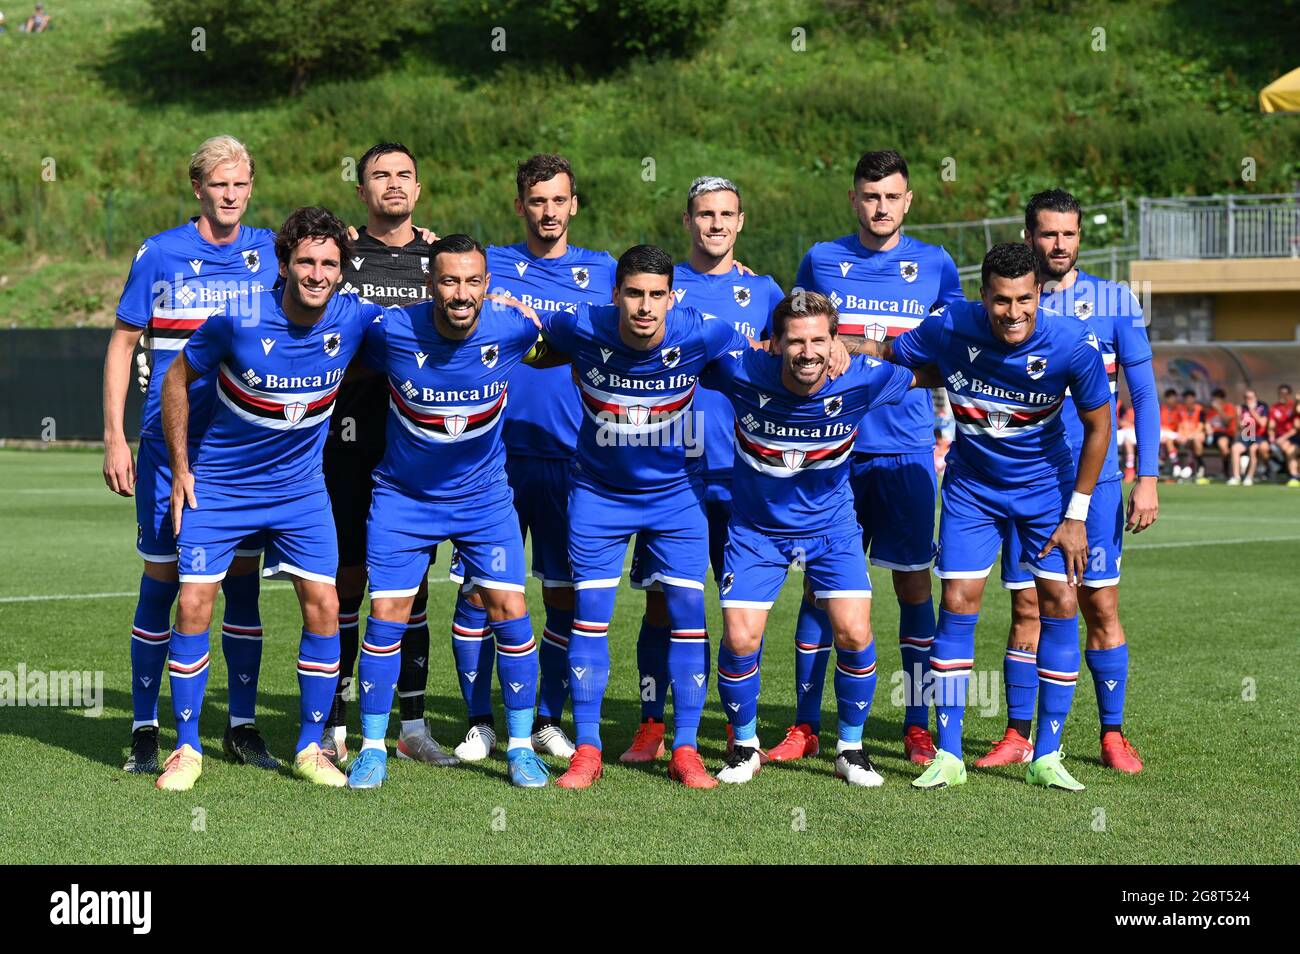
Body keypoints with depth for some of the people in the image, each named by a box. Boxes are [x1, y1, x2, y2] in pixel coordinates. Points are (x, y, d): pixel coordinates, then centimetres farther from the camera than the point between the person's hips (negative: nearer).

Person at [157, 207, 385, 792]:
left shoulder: (353, 319, -14)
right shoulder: (237, 320, -21)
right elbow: (177, 379, -5)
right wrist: (180, 469, -4)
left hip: (301, 488, 2)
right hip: (219, 487, -2)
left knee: (323, 608, -5)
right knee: (193, 607, -7)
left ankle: (310, 748, 10)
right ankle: (187, 749, 8)